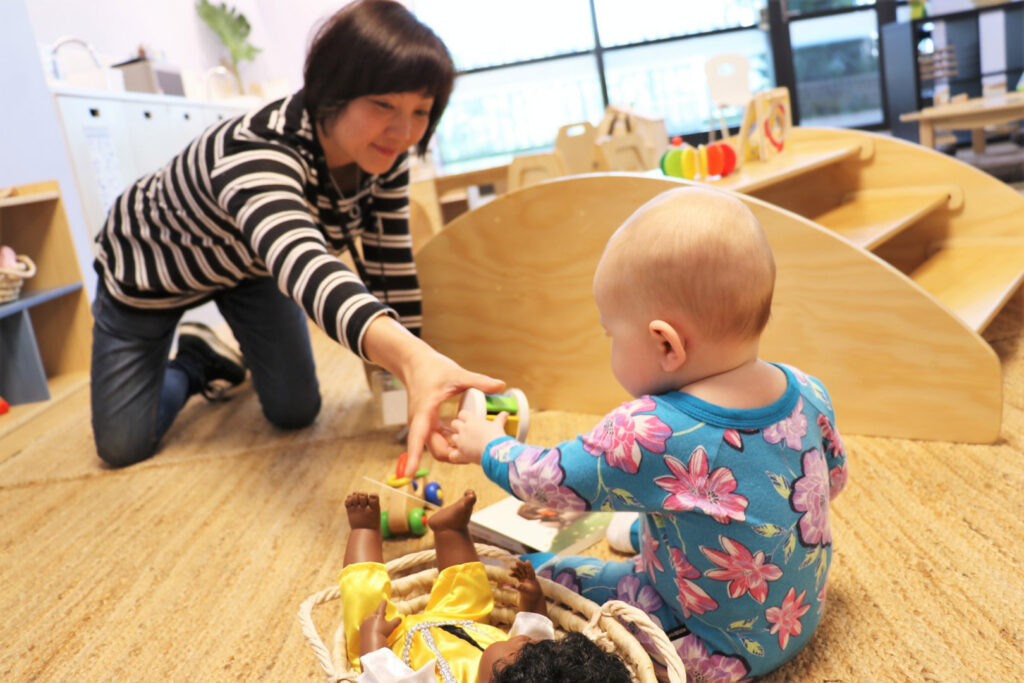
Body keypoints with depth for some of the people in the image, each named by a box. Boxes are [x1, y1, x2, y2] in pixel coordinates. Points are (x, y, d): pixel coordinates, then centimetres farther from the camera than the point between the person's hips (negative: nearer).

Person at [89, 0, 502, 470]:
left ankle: (219, 359, 29)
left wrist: (415, 378, -18)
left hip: (248, 265, 5)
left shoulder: (383, 158, -22)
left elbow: (390, 268, -14)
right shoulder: (257, 154, -43)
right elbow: (303, 263, -62)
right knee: (123, 447, -2)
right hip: (150, 268, -4)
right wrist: (413, 358, -80)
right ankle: (191, 367, 27)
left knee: (296, 413, -1)